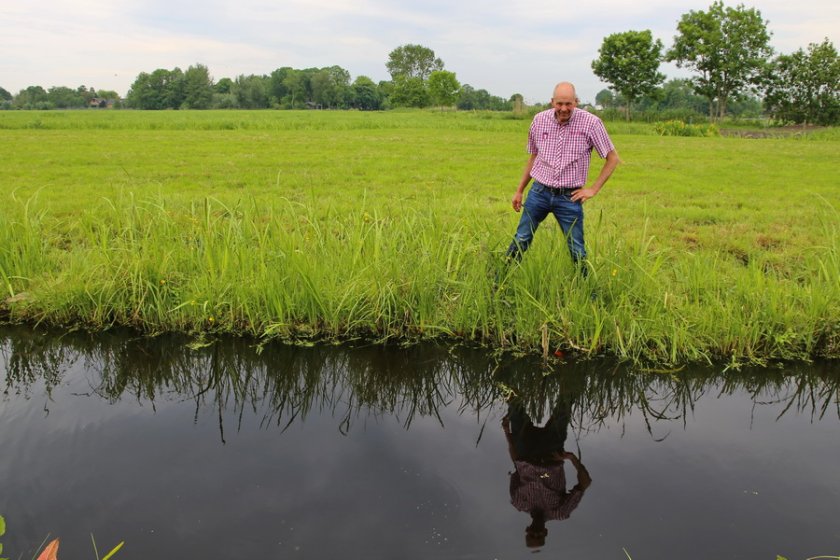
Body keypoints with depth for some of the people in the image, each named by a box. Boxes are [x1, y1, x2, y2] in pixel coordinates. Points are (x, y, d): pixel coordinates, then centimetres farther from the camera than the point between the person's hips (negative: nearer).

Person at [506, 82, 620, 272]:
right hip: (539, 192, 2)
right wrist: (519, 190, 16)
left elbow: (613, 158, -2)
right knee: (519, 242, 6)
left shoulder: (591, 123, -11)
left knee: (577, 251, 3)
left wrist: (593, 189, -5)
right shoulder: (540, 120, 0)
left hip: (570, 198, -2)